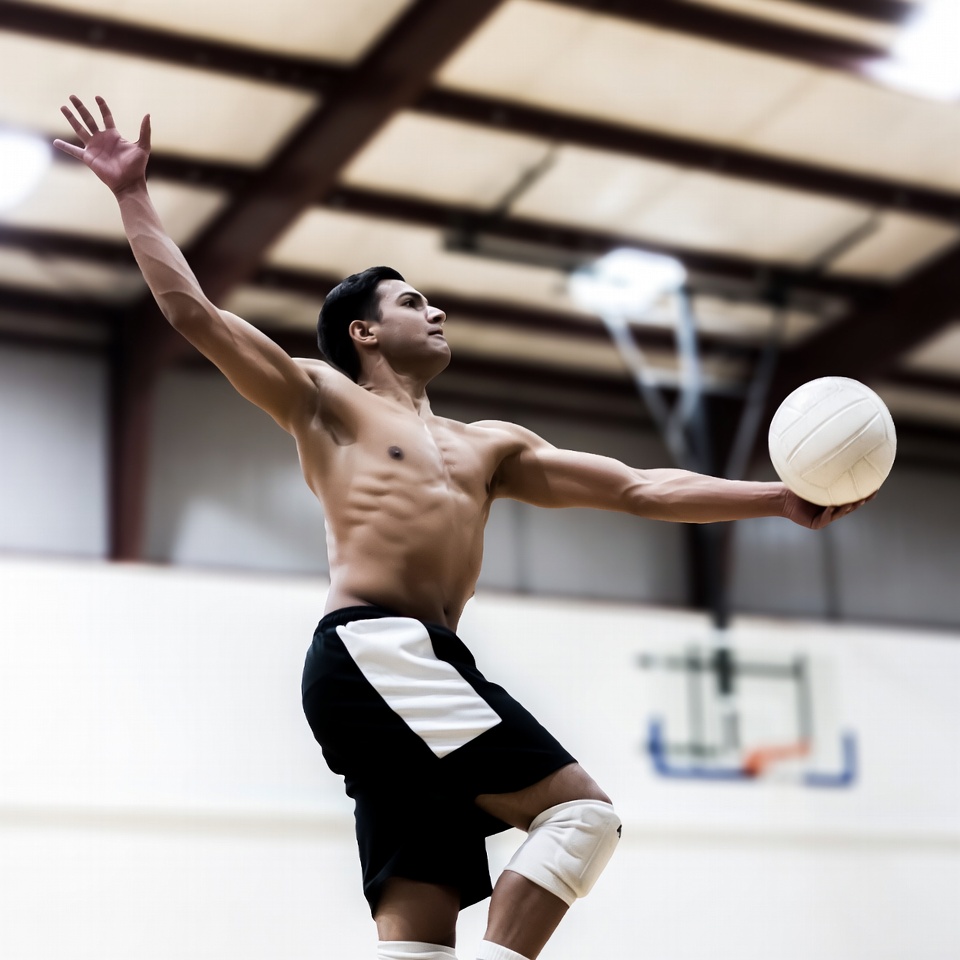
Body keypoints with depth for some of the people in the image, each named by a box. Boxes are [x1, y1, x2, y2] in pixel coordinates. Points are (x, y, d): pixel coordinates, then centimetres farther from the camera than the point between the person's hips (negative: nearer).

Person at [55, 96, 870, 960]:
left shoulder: (489, 445, 29)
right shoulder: (325, 399, 14)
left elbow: (639, 490, 26)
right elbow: (193, 313, 6)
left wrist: (781, 501, 20)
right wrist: (134, 193, 4)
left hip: (431, 665, 7)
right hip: (369, 651, -7)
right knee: (581, 810, -14)